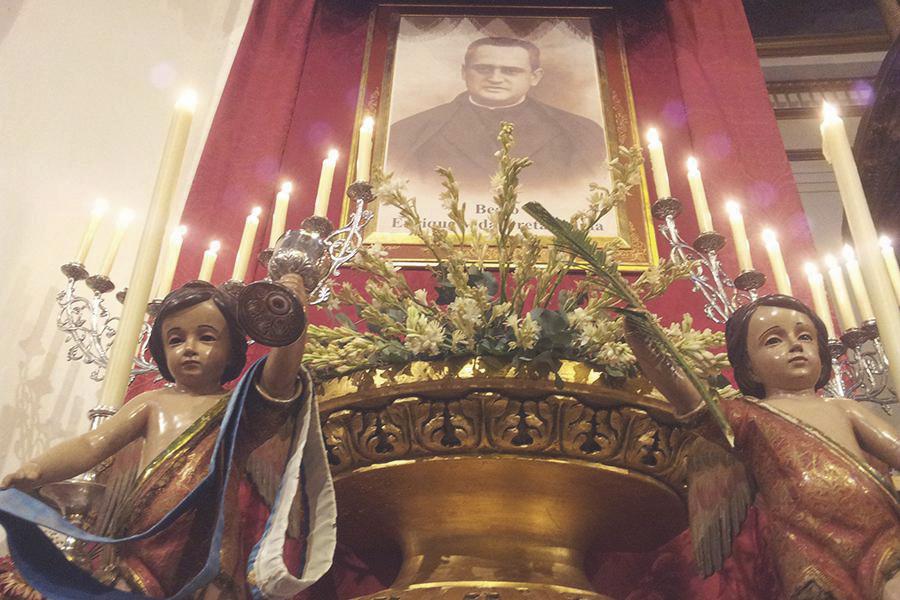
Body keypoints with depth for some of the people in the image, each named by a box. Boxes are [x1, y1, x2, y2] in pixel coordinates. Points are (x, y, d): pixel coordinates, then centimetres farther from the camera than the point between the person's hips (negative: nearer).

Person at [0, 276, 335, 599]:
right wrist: (35, 470, -14)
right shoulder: (152, 404, 11)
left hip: (212, 552, -2)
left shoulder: (239, 405, 4)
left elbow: (278, 380, -13)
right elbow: (92, 444, 4)